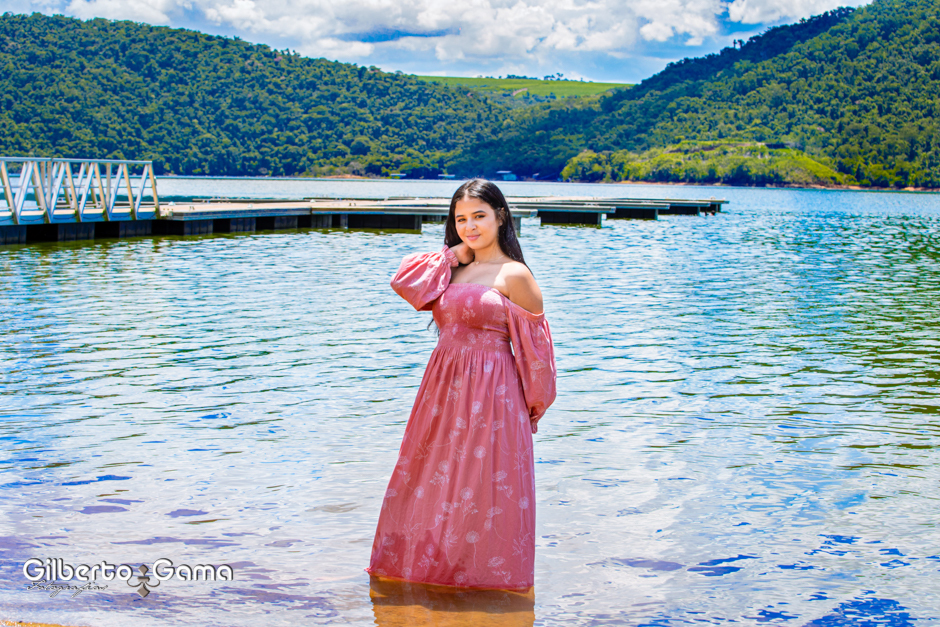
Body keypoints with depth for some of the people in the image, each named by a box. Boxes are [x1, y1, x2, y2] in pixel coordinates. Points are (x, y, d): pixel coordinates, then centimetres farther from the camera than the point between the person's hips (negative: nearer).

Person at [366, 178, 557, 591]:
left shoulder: (514, 275, -8)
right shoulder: (455, 269, 12)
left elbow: (535, 344, -5)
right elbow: (403, 281, 2)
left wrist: (531, 405, -1)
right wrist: (455, 253, 3)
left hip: (491, 391, -7)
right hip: (443, 387, 7)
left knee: (482, 484, 1)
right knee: (436, 475, 13)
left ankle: (484, 567, 16)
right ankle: (437, 561, 28)